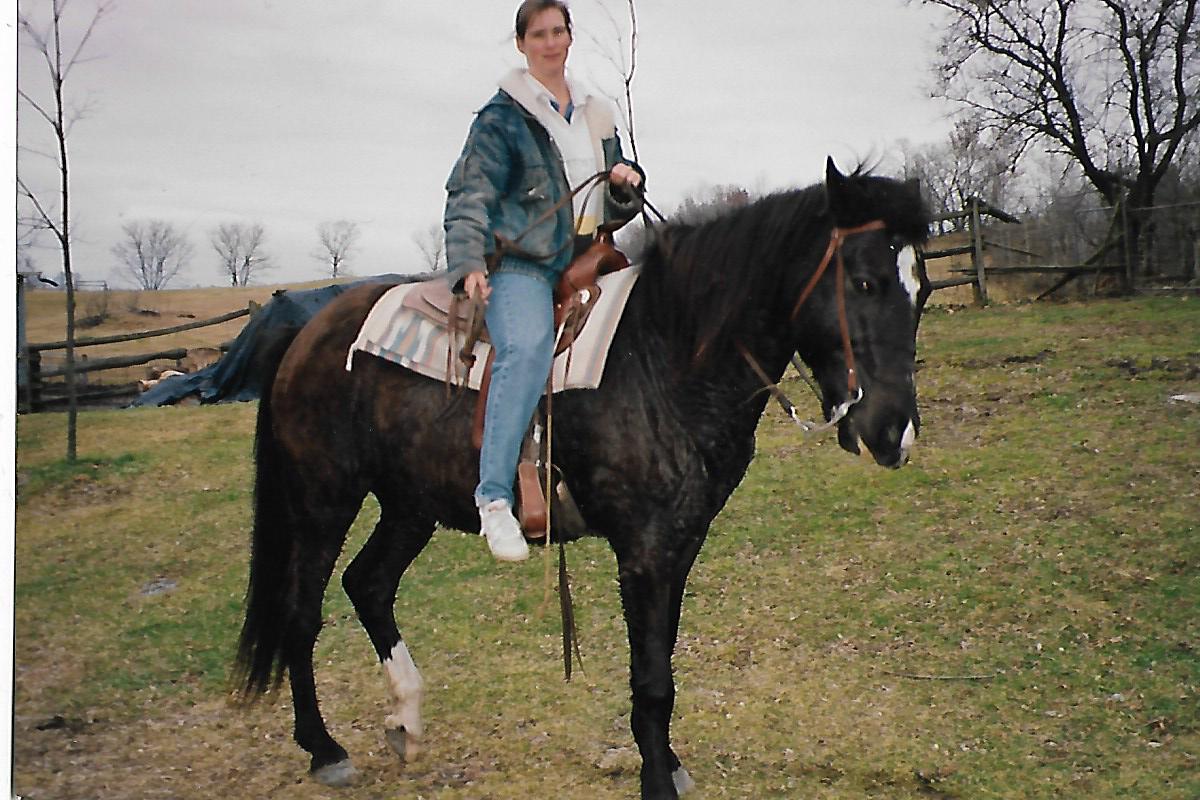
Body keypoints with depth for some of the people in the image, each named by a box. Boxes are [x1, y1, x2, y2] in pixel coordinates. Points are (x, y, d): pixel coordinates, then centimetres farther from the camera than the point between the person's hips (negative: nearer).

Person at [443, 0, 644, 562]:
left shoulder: (596, 116, 21)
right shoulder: (501, 117, 3)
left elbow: (617, 209, 28)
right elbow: (470, 198, -7)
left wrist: (626, 185, 5)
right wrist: (468, 263, -22)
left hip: (584, 262, 7)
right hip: (520, 263, -7)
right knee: (528, 349, -31)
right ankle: (495, 500, -33)